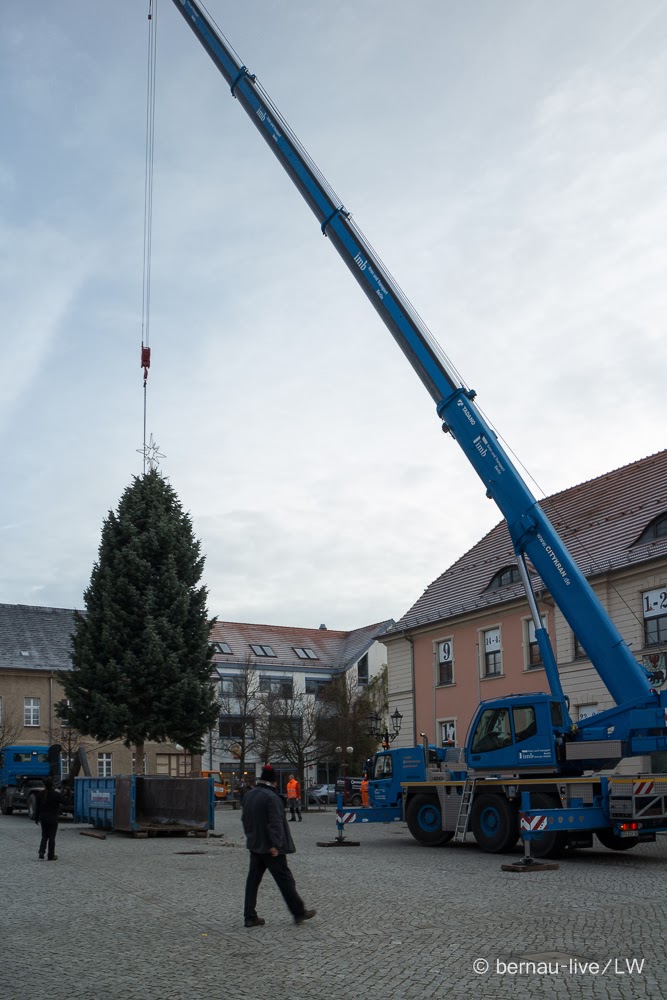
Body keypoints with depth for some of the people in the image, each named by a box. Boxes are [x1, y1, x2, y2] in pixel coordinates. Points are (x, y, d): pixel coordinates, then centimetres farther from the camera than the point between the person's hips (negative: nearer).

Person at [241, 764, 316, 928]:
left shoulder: (248, 795, 7)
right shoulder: (271, 797, -19)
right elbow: (275, 823, -23)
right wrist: (276, 845, -21)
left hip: (255, 845, 7)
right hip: (270, 847, -7)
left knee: (253, 880, 11)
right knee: (285, 879, 3)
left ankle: (250, 916, 12)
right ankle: (299, 913, 12)